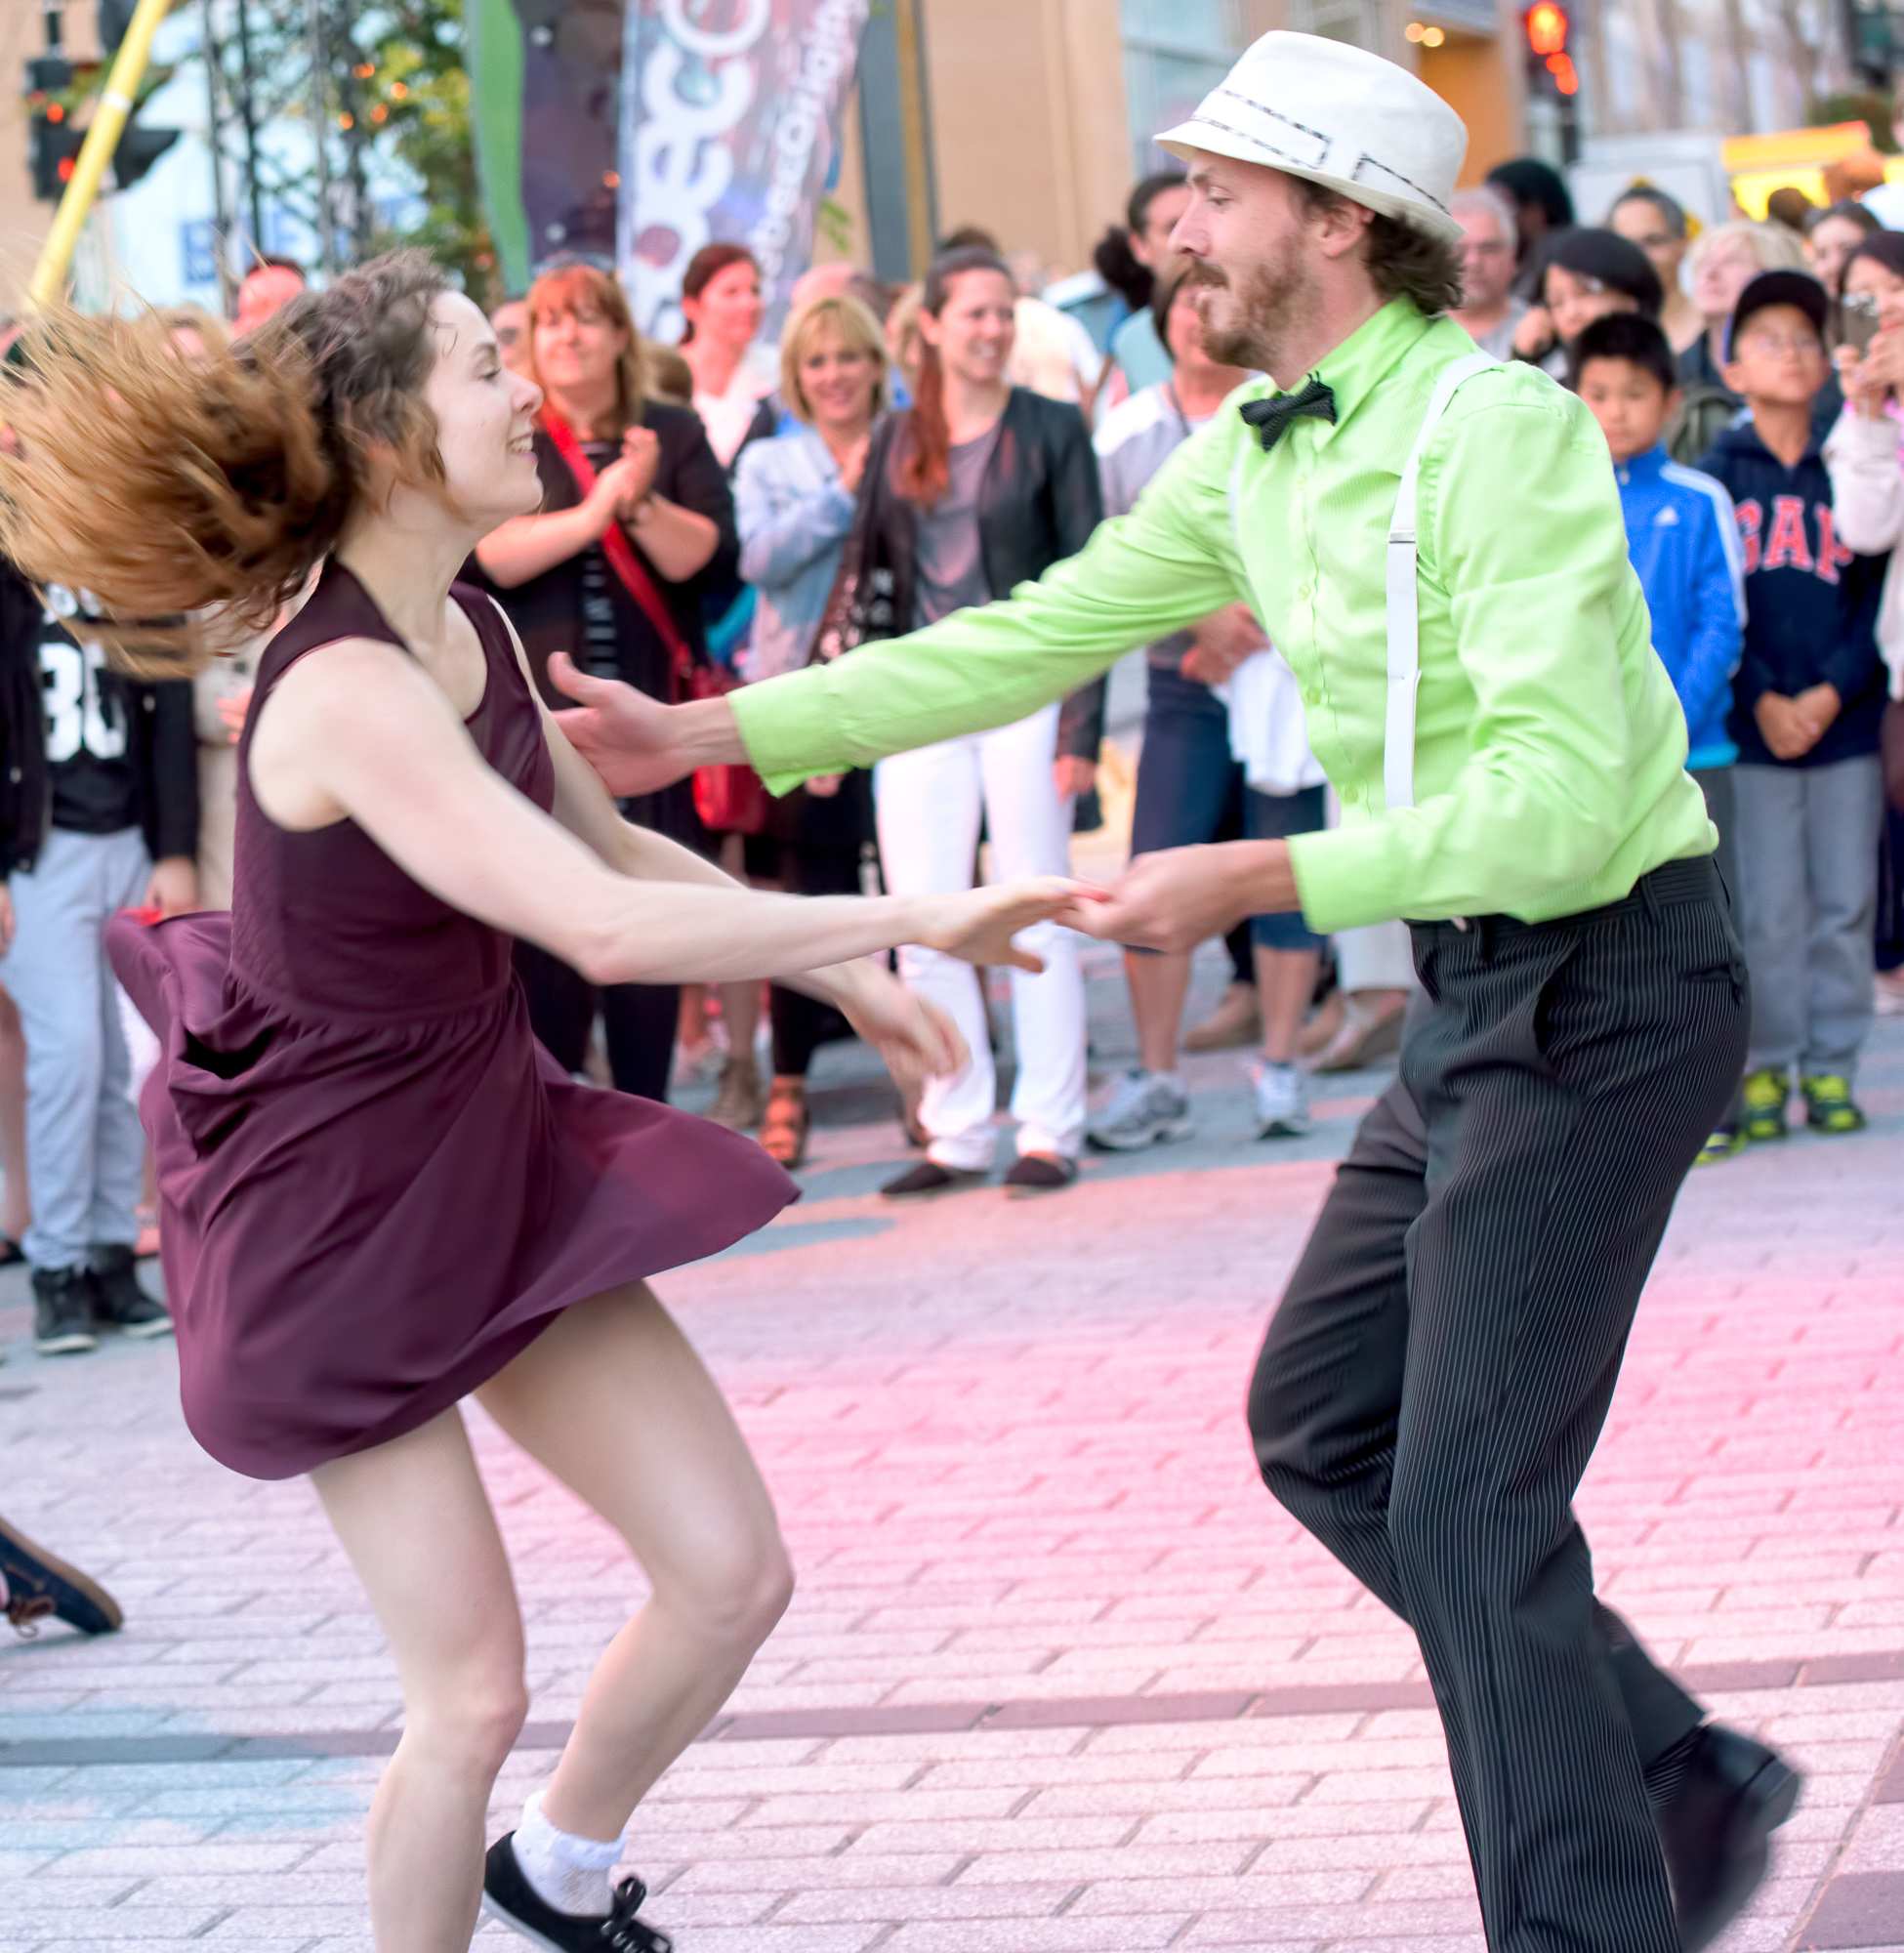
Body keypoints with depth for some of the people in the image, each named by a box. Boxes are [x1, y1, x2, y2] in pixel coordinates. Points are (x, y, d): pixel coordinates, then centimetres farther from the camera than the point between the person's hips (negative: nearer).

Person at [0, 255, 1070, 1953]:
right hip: (343, 1204, -8)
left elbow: (617, 847, 18)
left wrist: (842, 974, 13)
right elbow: (607, 927, -37)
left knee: (732, 1572, 6)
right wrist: (910, 915, -31)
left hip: (499, 1156, 8)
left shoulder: (474, 630, 2)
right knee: (473, 1689, -4)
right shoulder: (346, 692, -28)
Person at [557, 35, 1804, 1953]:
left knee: (1469, 1508, -9)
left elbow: (1557, 789, -29)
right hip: (1477, 990, 10)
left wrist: (1251, 881, -30)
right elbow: (1033, 637, 12)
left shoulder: (1495, 429, -21)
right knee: (1319, 1425, 15)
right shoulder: (1252, 456, 7)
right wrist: (704, 736, 9)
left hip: (1603, 980, -10)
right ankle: (1678, 1778, 24)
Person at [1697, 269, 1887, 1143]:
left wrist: (1832, 691, -10)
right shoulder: (1715, 475, 2)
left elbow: (1876, 594, 3)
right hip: (1751, 726, -2)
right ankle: (1764, 1068, 7)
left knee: (1845, 902, 4)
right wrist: (1762, 699, -11)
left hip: (1846, 720, 2)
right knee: (1766, 909, -1)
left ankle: (1832, 1067, 12)